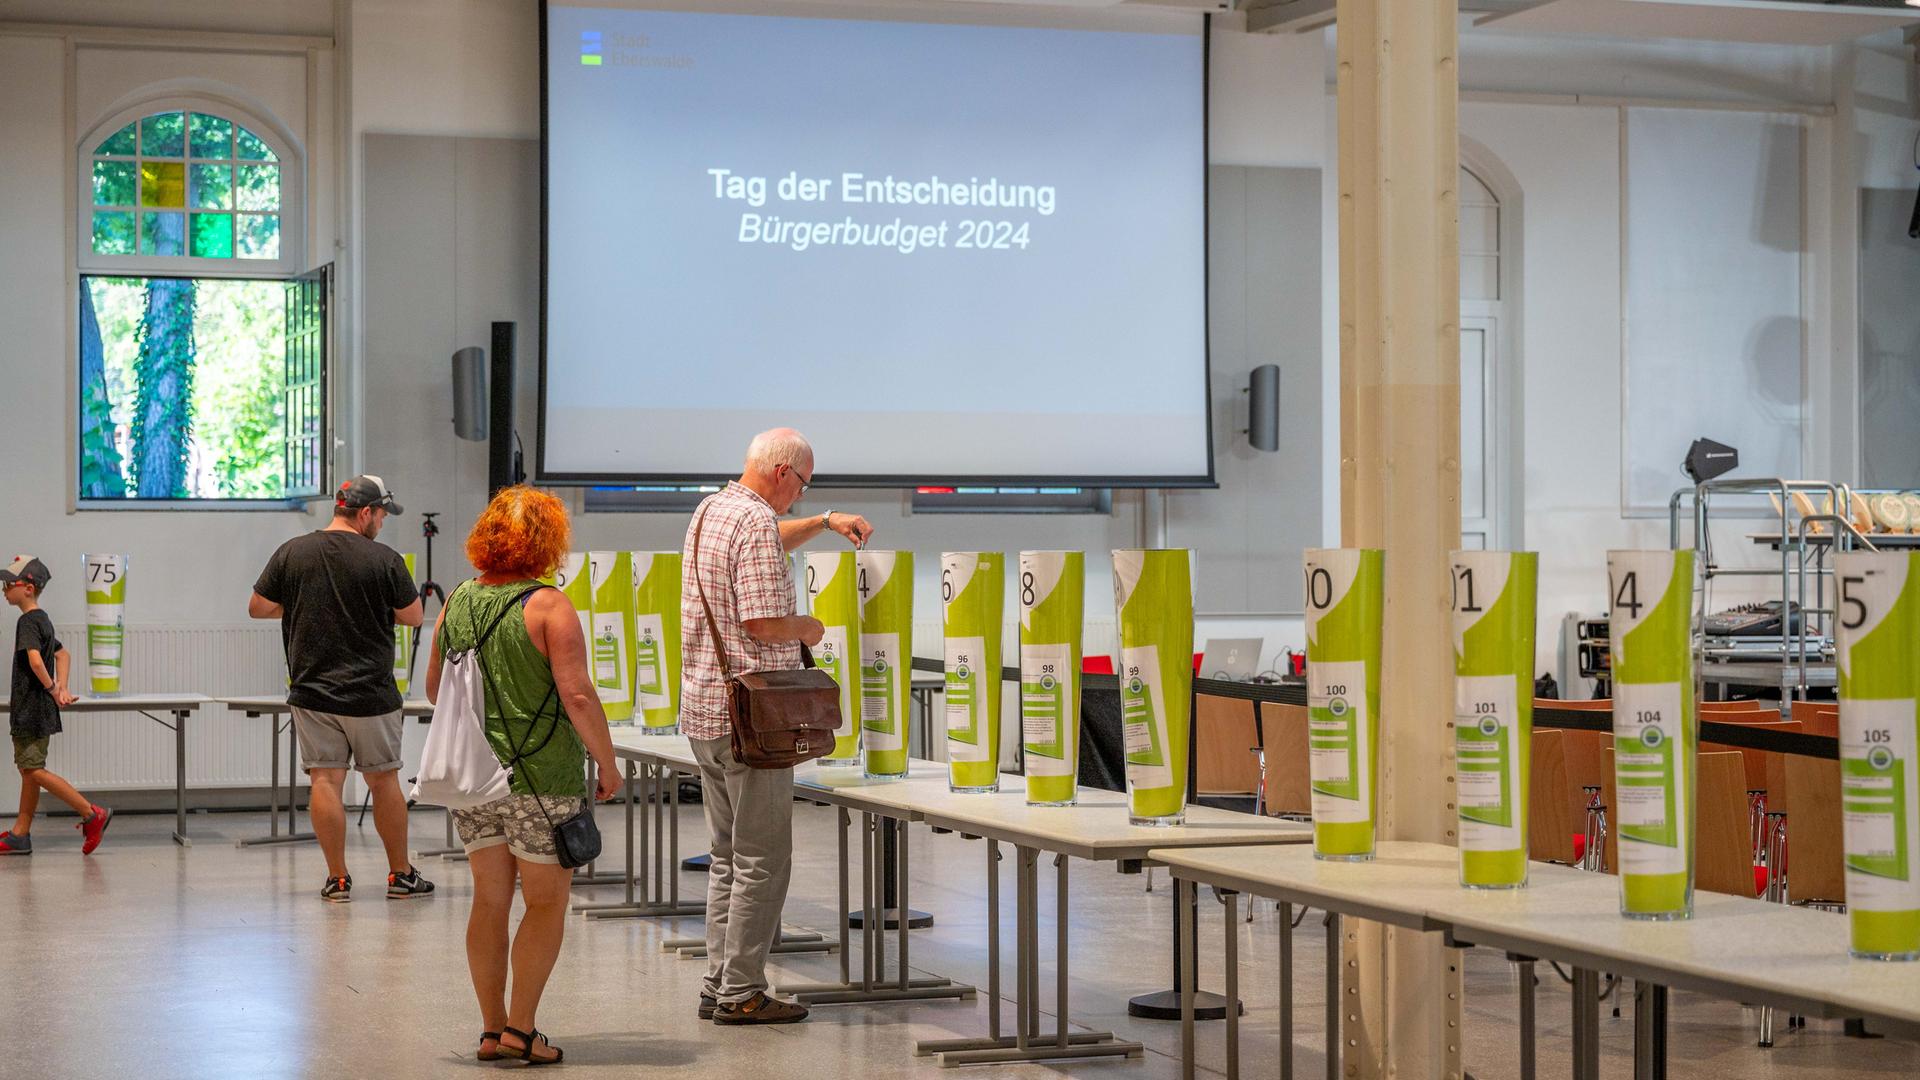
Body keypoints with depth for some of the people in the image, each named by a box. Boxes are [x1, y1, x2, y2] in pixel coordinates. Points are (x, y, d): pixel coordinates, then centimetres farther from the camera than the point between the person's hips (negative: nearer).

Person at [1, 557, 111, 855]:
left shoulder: (28, 622, -16)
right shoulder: (42, 620, 14)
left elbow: (35, 660, -30)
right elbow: (63, 655, 23)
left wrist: (52, 689, -18)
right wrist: (60, 688, 11)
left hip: (31, 709, -10)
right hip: (38, 709, 10)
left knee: (33, 769, -9)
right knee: (28, 768, 12)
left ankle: (92, 814, -11)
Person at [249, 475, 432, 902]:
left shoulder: (292, 553, -1)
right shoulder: (384, 560, -9)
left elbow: (258, 607, 5)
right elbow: (413, 616, 1)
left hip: (312, 691, 2)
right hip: (371, 694, -2)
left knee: (325, 780, 4)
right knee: (383, 779, 10)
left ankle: (338, 878, 4)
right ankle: (401, 875, 18)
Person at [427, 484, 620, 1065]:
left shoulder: (457, 602, 4)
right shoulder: (549, 607, -12)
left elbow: (434, 688, 14)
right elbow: (577, 695, -17)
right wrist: (608, 762, -6)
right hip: (542, 777, -5)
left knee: (490, 901, 12)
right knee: (546, 902, 5)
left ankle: (492, 1027, 15)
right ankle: (521, 1028, 3)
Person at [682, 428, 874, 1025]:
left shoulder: (709, 510, 13)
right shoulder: (758, 522, -16)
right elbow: (762, 623, -22)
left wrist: (824, 521, 28)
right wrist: (807, 628, -4)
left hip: (703, 707, 10)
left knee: (728, 856, 15)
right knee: (761, 860, -3)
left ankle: (719, 986, 17)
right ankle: (741, 993, -1)